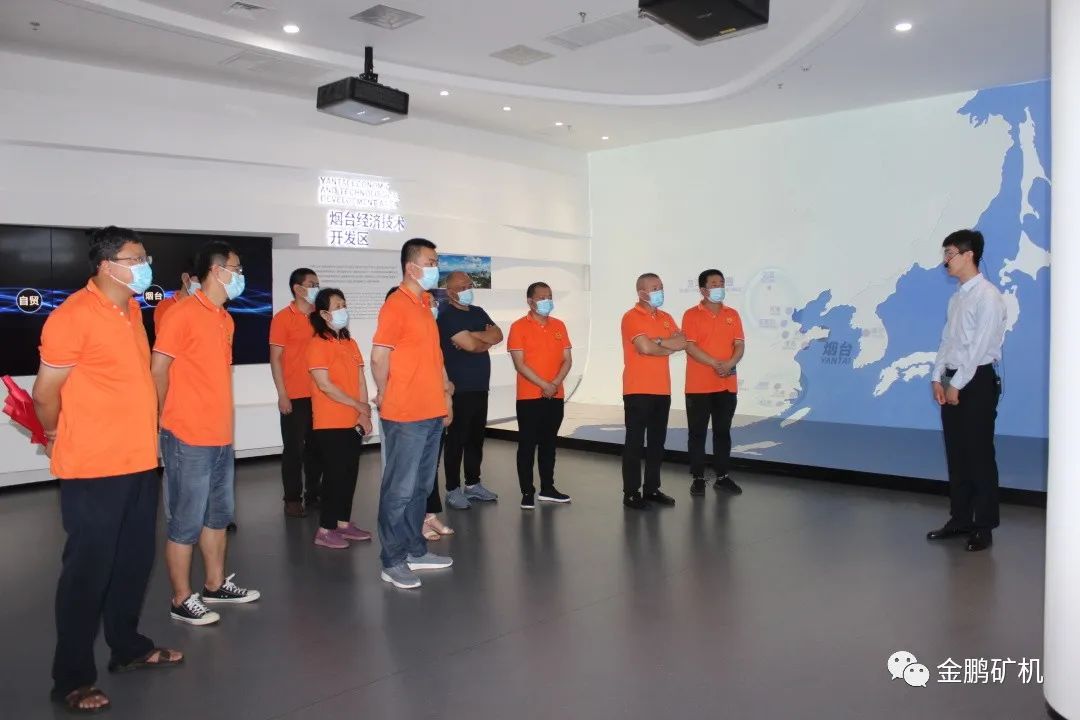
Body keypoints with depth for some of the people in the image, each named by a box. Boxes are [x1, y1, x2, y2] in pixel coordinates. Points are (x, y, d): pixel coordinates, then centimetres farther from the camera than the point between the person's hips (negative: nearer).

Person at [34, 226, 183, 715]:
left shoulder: (131, 310, 10)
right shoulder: (74, 315, -16)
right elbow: (45, 392, -10)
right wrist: (58, 438, 5)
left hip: (138, 461, 8)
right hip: (94, 468, -8)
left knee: (134, 561, 17)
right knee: (88, 569, 2)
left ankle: (128, 647, 34)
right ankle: (72, 678, 16)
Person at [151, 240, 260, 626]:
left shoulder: (225, 318, 13)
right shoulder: (183, 313, -13)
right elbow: (158, 370, -12)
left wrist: (224, 419, 15)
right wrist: (171, 419, -4)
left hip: (221, 436, 8)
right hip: (188, 438, -8)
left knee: (219, 515, 17)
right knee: (187, 522, 2)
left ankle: (215, 584, 31)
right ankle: (182, 599, 14)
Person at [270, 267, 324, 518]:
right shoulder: (283, 318, -4)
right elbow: (275, 358, -5)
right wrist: (282, 394, -10)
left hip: (319, 394, 4)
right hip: (294, 396, -4)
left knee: (316, 447, 10)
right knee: (294, 449, 4)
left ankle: (313, 494, 22)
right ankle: (292, 499, 14)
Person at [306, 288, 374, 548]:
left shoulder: (350, 343, 12)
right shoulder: (318, 344, -10)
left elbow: (360, 381, 10)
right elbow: (324, 385, -17)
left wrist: (365, 415, -1)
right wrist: (358, 405, -12)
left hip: (354, 422, 7)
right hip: (330, 424, -7)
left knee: (350, 472, 11)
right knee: (335, 473, -3)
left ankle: (344, 523, 22)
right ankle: (324, 530, 6)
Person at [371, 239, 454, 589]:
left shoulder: (425, 304, 15)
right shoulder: (395, 305, -13)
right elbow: (379, 357, -16)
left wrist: (444, 394, 16)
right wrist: (385, 396, -4)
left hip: (431, 413, 9)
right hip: (406, 416, -8)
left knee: (421, 487, 16)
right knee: (400, 489, 0)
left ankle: (415, 550, 27)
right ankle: (392, 562, 9)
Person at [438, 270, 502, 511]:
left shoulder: (478, 312, 16)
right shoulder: (446, 315, -9)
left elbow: (498, 335, 2)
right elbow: (470, 345, -19)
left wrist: (474, 335, -12)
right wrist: (487, 340, 1)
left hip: (480, 387, 7)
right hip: (459, 389, -7)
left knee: (476, 437, 13)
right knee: (457, 439, -2)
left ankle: (473, 484, 23)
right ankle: (453, 490, 6)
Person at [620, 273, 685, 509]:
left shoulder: (666, 318, 14)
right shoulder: (631, 317, -8)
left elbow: (682, 343, 2)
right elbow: (645, 347, -20)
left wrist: (658, 342, -13)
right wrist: (668, 347, -2)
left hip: (662, 390, 7)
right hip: (638, 390, -7)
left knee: (657, 440, 12)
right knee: (635, 441, -1)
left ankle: (652, 489, 22)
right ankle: (631, 492, 5)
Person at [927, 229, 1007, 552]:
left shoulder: (988, 296, -13)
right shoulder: (956, 297, 12)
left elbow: (979, 347, -16)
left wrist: (957, 384, -15)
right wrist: (938, 378, 4)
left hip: (978, 381, -8)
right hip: (953, 382, 8)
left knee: (979, 455, -1)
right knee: (956, 453, 12)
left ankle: (984, 526, 10)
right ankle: (960, 519, 23)